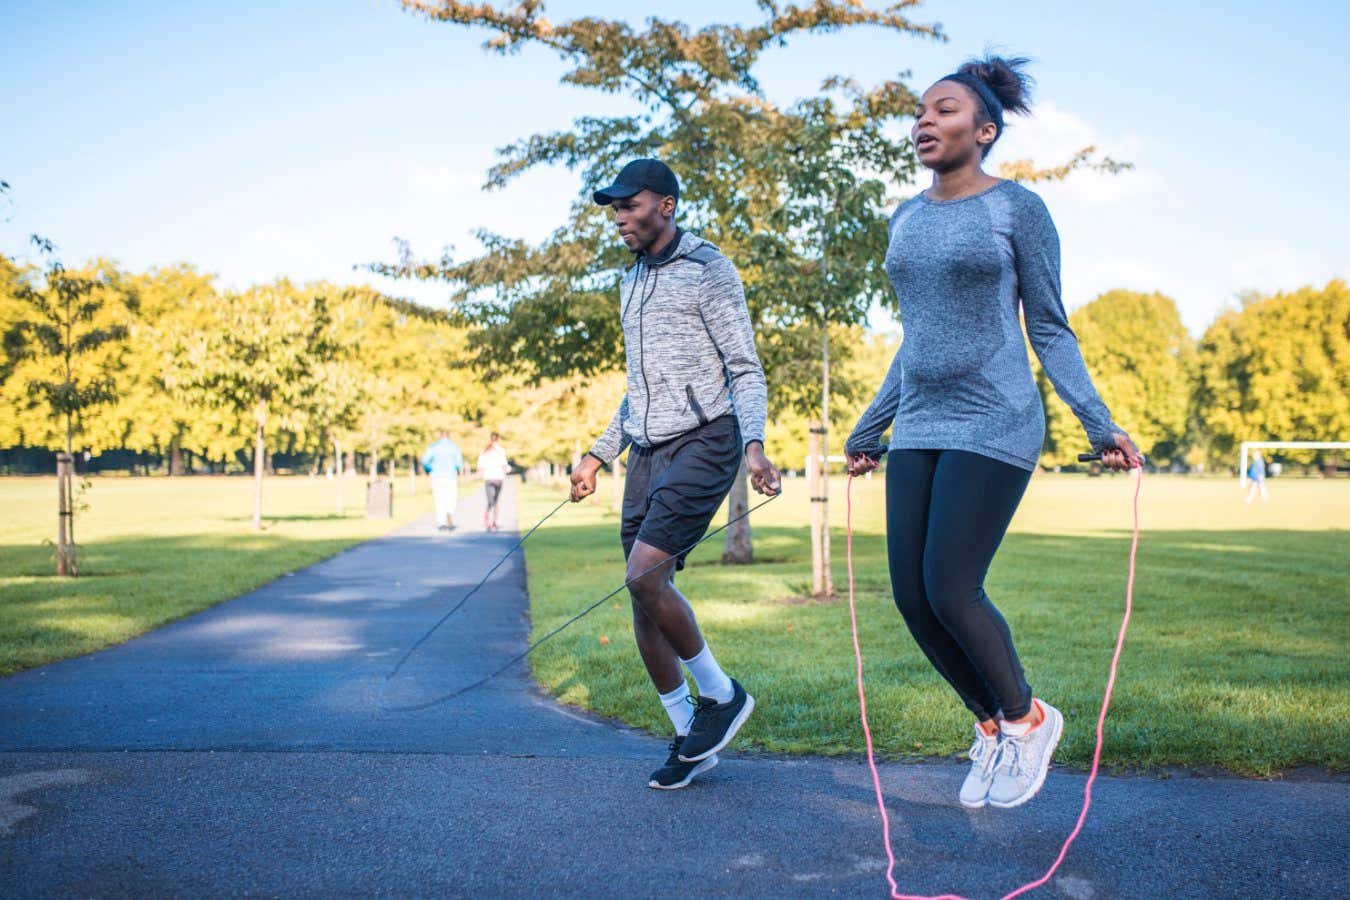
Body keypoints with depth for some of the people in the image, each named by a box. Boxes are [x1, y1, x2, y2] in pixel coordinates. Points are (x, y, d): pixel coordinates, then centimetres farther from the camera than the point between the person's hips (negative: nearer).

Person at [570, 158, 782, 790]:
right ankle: (688, 738, 16)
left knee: (645, 578, -20)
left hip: (704, 442, -7)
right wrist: (599, 454, 22)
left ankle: (720, 694, 2)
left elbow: (746, 370, -7)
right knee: (645, 601, 2)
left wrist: (754, 443, -22)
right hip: (647, 451, 8)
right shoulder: (631, 283, 19)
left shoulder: (710, 270, -3)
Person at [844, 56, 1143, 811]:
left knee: (950, 592, -12)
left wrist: (1101, 425, -10)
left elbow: (1050, 330, -1)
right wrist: (870, 429, 23)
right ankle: (991, 725, 22)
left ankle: (1027, 719, 14)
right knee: (912, 597, 1)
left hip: (993, 428, -6)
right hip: (920, 430, 6)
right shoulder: (907, 220, 13)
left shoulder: (1019, 209, -3)